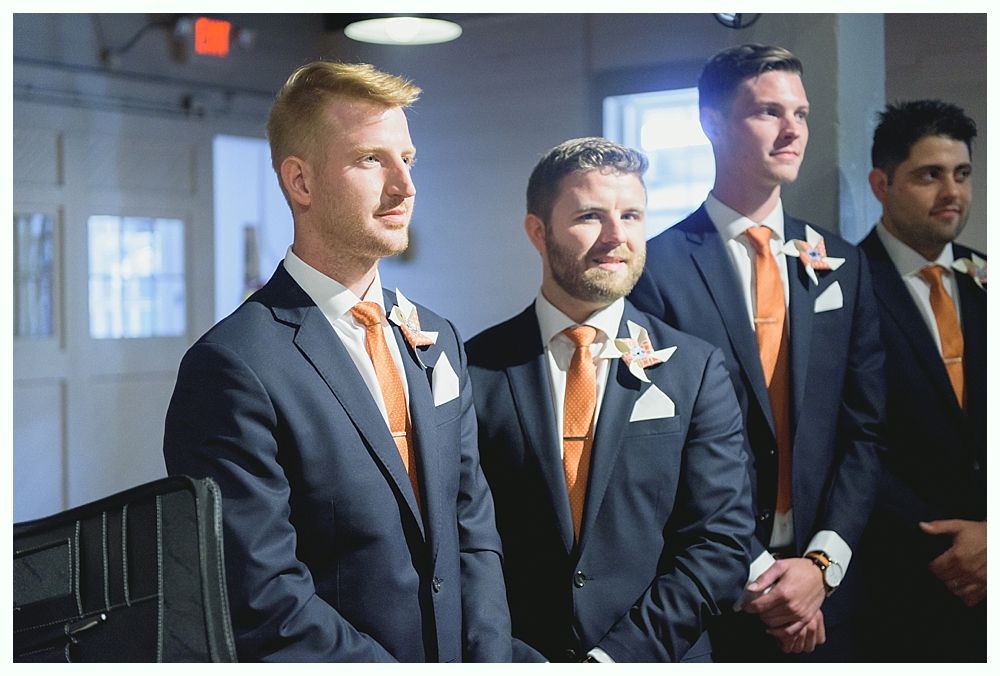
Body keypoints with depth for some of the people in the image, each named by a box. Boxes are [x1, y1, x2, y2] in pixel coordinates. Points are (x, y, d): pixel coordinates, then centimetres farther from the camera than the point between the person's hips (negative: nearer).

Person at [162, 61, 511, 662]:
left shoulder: (440, 340, 3)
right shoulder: (234, 368, -20)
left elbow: (473, 527, 4)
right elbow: (265, 605, -22)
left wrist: (489, 658, -9)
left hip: (457, 656, 6)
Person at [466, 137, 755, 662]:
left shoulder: (696, 369, -1)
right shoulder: (478, 369, -5)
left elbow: (721, 542, -5)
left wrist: (615, 656, -13)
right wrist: (520, 661, -16)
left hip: (659, 658, 1)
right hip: (515, 657, 0)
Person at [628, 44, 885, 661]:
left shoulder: (842, 266, 5)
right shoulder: (659, 268, -9)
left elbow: (867, 430, 4)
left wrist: (824, 561, -8)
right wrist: (755, 575, -12)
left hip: (825, 588, 4)